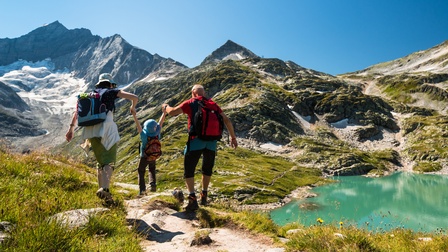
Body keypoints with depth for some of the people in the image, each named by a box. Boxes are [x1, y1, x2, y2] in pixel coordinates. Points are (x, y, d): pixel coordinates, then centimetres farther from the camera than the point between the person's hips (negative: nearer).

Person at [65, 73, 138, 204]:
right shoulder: (111, 92, 10)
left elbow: (77, 111, 18)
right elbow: (134, 97, 3)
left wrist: (71, 128, 19)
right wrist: (132, 108, 22)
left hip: (91, 131, 5)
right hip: (106, 128, -5)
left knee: (101, 161, 17)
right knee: (109, 161, -10)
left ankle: (102, 190, 16)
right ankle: (105, 188, -31)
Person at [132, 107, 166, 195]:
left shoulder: (144, 135, -29)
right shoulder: (157, 133, -23)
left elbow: (138, 125, -31)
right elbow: (160, 122, -15)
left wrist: (134, 115, -29)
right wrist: (164, 112, -8)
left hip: (144, 156, -3)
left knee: (141, 171, 13)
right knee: (152, 170, 24)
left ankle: (142, 189, 5)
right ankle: (153, 184, 3)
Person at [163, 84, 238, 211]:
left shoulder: (190, 103, 5)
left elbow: (172, 112, 2)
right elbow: (227, 120, 13)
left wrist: (166, 106, 25)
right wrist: (233, 137, 18)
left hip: (196, 140, -4)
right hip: (212, 141, 5)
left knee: (189, 170, 3)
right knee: (207, 169, 22)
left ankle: (192, 199, -9)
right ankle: (204, 196, 30)